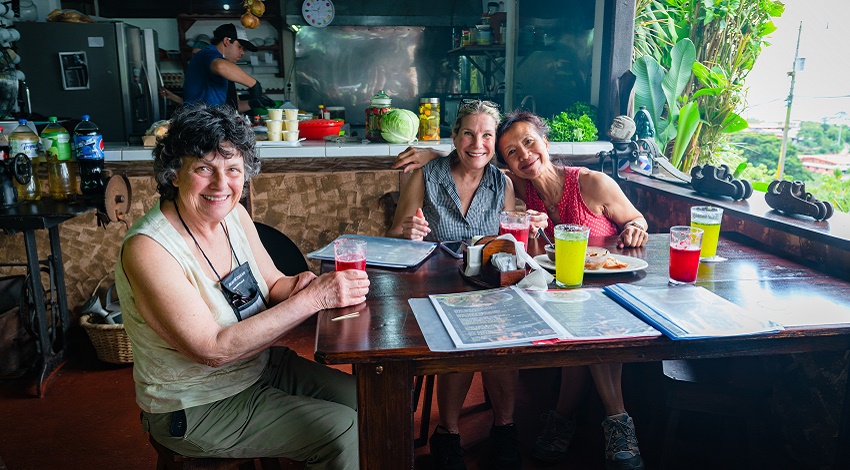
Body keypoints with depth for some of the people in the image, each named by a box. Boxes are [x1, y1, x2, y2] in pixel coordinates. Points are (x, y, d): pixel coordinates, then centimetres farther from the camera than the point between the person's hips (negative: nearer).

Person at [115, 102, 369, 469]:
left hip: (259, 366, 7)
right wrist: (314, 298, -33)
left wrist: (299, 284, -20)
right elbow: (213, 349, -30)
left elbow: (272, 284, 5)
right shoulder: (147, 249, -26)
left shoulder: (234, 213, -5)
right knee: (342, 431, -14)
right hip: (194, 409, -7)